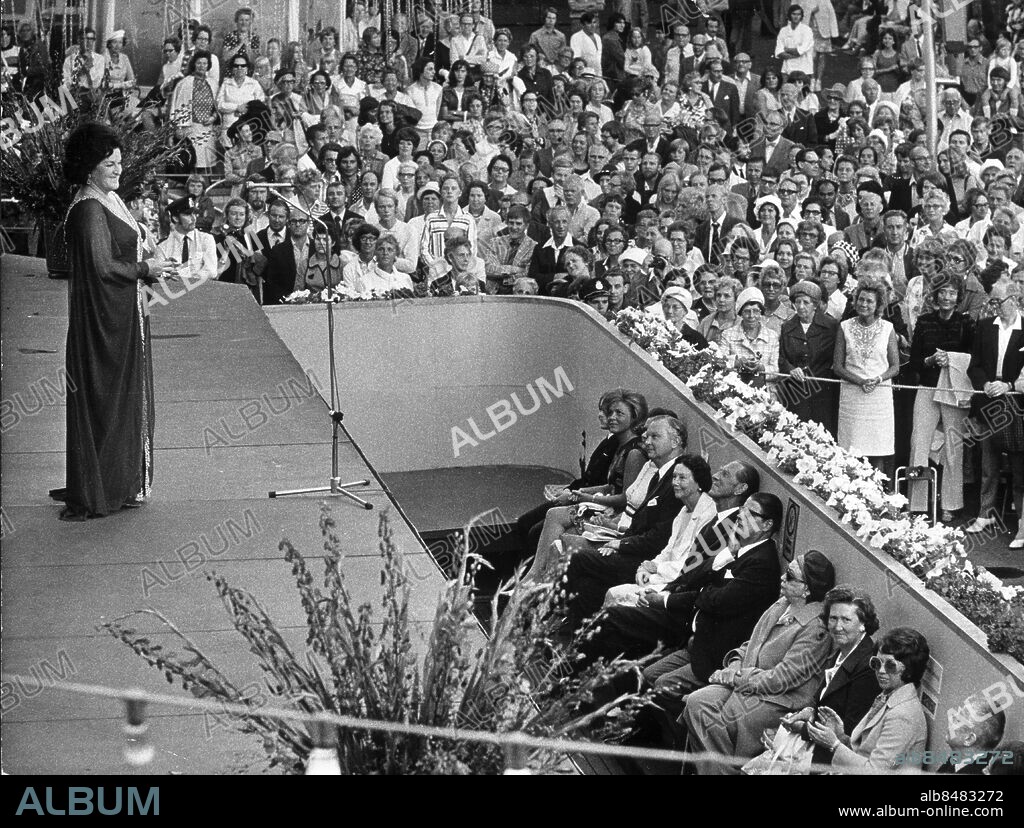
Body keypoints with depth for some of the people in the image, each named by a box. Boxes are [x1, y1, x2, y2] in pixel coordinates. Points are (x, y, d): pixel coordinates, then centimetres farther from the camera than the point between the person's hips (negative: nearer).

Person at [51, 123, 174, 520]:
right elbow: (101, 266, -23)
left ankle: (122, 483, 21)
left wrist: (150, 268, 6)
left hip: (125, 316, 9)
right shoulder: (88, 209, -18)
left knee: (128, 395, 13)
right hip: (102, 319, -9)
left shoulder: (112, 199, 11)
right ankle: (91, 496, 3)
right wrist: (144, 270, -12)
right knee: (102, 401, -4)